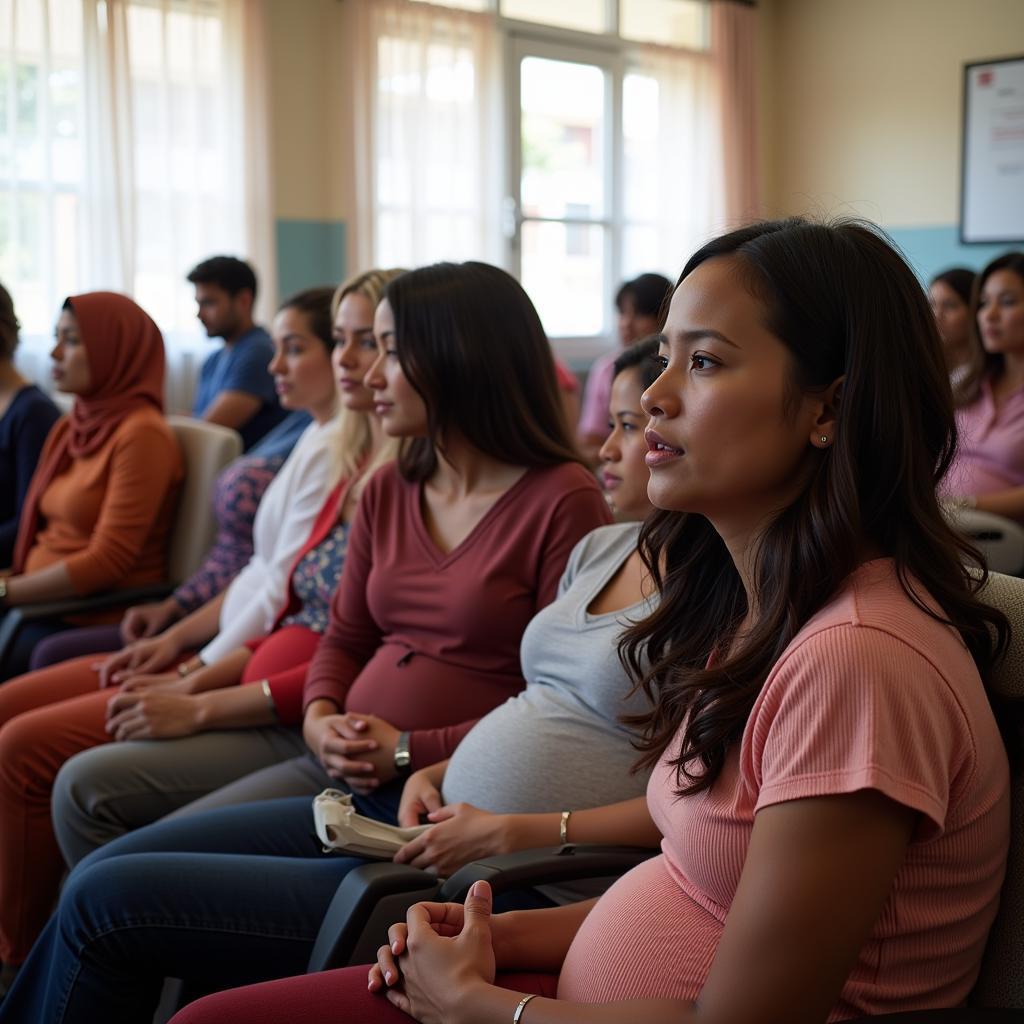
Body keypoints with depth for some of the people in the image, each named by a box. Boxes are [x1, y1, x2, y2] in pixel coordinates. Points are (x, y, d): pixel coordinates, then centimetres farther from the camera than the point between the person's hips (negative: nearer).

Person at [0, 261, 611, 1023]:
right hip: (348, 781, 7)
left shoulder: (564, 500, -10)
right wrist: (321, 718, -2)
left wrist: (410, 752, -14)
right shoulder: (388, 492, 13)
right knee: (101, 871, -4)